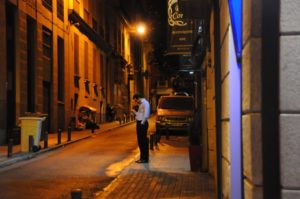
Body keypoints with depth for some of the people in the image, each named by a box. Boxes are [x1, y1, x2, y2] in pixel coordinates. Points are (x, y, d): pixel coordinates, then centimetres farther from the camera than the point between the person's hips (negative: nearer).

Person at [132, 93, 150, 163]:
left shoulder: (145, 103, -13)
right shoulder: (140, 104, 18)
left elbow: (146, 115, -22)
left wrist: (142, 123, -18)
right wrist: (134, 111, 7)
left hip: (142, 124, -10)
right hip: (139, 123, 10)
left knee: (143, 141, -5)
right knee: (140, 141, 13)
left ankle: (144, 158, 1)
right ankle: (142, 157, 21)